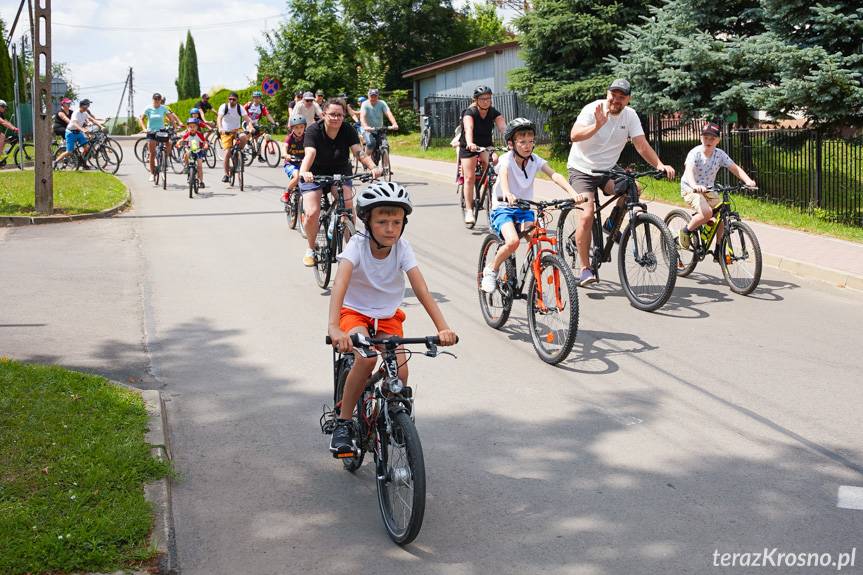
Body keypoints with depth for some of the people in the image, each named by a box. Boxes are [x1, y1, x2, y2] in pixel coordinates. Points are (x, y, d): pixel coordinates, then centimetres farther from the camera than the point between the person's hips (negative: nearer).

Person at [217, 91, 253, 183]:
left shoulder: (240, 108, -6)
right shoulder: (223, 107, -11)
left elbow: (247, 118, -18)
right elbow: (219, 118, -24)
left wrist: (250, 127, -39)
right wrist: (220, 128, -44)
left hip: (237, 131, 1)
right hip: (226, 132, -1)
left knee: (244, 137, -34)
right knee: (227, 153, -13)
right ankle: (226, 174, 1)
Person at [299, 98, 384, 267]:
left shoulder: (348, 130, -14)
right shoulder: (313, 130, -21)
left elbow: (359, 151, -27)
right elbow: (310, 154, -37)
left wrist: (372, 167, -46)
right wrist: (304, 172, -58)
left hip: (340, 172, 2)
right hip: (315, 174, -2)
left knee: (348, 208, -21)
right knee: (312, 214, -16)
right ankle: (311, 249, 10)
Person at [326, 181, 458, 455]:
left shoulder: (402, 248, -16)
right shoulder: (357, 245, -23)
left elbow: (422, 290, -23)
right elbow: (340, 284, -38)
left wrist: (443, 327, -37)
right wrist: (334, 328, -53)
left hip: (388, 316, 3)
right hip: (355, 312, -3)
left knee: (400, 373, -19)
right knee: (367, 357, -32)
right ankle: (343, 422, -13)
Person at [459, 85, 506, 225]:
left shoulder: (494, 113, -9)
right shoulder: (469, 113, -20)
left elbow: (503, 127, -24)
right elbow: (468, 128, -38)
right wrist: (470, 143, -58)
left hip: (486, 146, 3)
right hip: (469, 147, -3)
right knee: (469, 178, -11)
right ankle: (469, 210, -5)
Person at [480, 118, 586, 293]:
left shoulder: (535, 160, -3)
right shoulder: (507, 159, -15)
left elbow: (554, 175, -18)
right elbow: (503, 175, -37)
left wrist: (573, 192, -36)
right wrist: (507, 193, -61)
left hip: (525, 209, 4)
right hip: (503, 208, -4)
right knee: (513, 241, -29)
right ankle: (491, 270, -3)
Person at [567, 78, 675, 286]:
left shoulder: (630, 116, -4)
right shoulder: (593, 109, -16)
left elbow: (642, 145, -10)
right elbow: (574, 136, -30)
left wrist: (660, 165, -26)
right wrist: (597, 125, -46)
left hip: (607, 169, 4)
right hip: (582, 168, -4)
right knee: (587, 216, -20)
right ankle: (585, 269, -10)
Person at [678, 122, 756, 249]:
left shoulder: (720, 154, -5)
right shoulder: (695, 153, -20)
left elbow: (735, 168, -8)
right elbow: (689, 171, -36)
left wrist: (748, 181, -27)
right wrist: (695, 186, -57)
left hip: (708, 189, 6)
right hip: (690, 189, -6)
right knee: (707, 213, -29)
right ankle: (685, 232, -4)